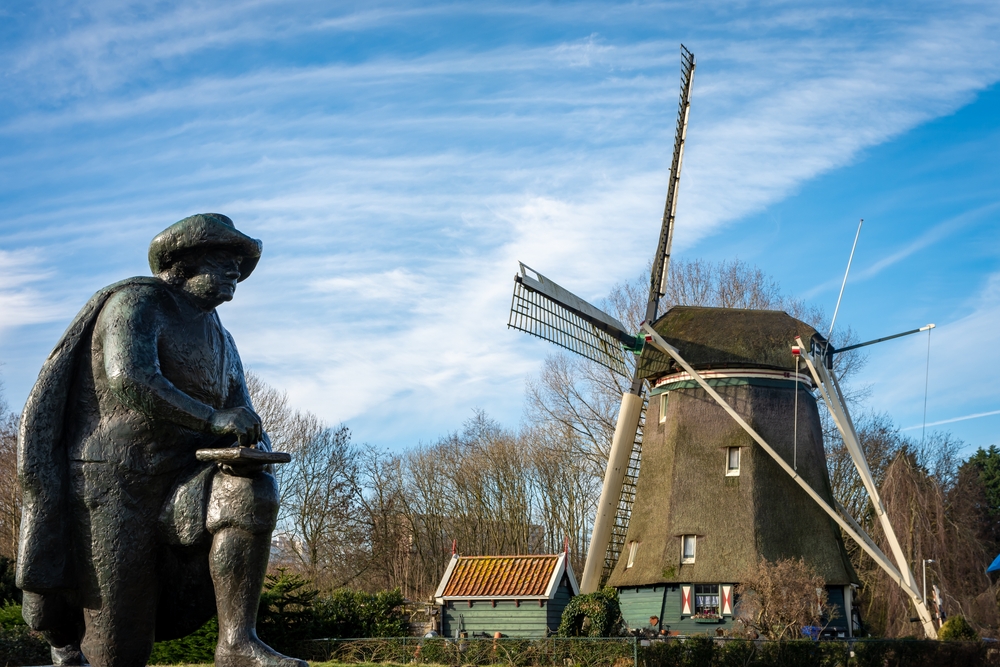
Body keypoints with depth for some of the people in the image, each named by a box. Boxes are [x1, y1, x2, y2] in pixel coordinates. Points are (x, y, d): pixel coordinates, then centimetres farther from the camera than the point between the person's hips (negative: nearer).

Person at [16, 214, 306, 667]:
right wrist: (210, 418, -33)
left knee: (251, 491, -29)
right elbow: (130, 379, -26)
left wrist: (254, 447, -16)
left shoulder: (219, 341, 17)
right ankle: (65, 627, 31)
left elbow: (242, 427, 9)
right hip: (111, 488, -6)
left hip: (175, 486, 6)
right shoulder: (137, 302, -5)